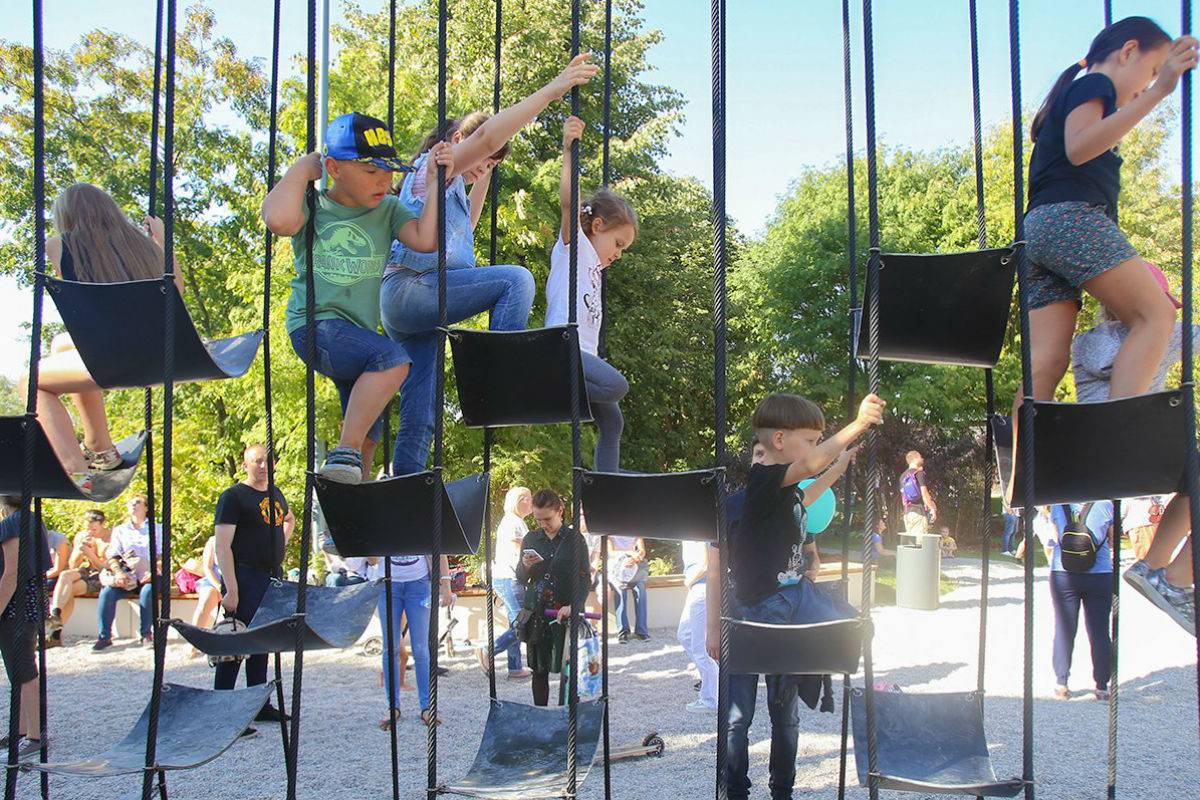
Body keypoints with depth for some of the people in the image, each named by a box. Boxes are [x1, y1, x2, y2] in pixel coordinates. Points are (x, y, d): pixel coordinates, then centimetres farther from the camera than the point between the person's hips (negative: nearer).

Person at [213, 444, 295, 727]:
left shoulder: (275, 494, 14)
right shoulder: (233, 496, -8)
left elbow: (289, 519, 37)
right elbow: (222, 546, -15)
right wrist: (231, 590, -21)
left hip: (273, 578, 8)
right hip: (245, 578, -8)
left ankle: (260, 706, 22)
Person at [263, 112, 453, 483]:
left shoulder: (387, 209, 10)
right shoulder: (314, 206, -1)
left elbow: (426, 240, -7)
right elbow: (279, 220, -25)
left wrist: (436, 181, -8)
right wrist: (303, 167, -11)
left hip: (359, 333, 6)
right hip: (315, 325, -6)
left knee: (368, 438, 8)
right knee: (393, 359, -32)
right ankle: (343, 455, -25)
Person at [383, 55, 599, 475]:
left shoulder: (449, 187, 31)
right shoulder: (434, 165, 2)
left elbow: (465, 226, 50)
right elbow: (487, 135, -17)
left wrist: (484, 178, 41)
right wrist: (552, 90, -21)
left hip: (408, 308, 10)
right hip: (411, 288, -10)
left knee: (420, 420, 4)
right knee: (516, 279, -23)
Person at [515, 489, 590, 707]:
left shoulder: (575, 539, -2)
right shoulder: (530, 539, 9)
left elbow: (584, 578, -4)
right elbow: (521, 580, 14)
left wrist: (573, 606, -20)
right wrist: (525, 566, -9)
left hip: (565, 614, -3)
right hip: (535, 614, 3)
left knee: (566, 669, -5)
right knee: (538, 670, 7)